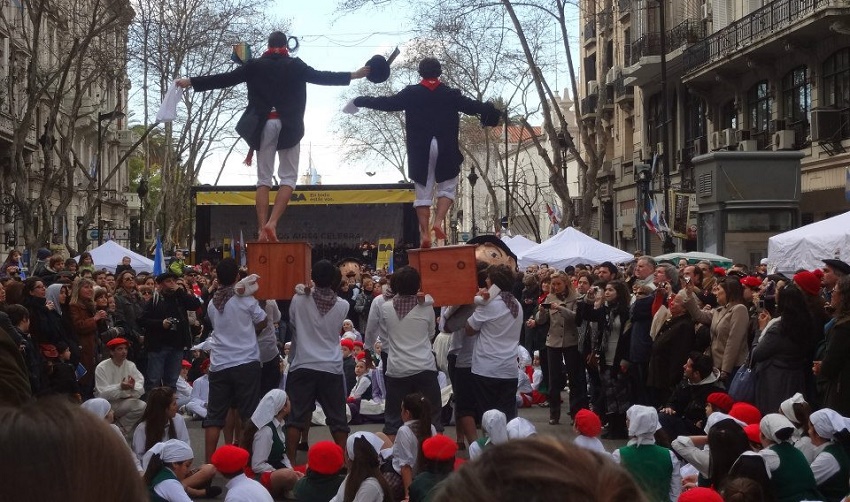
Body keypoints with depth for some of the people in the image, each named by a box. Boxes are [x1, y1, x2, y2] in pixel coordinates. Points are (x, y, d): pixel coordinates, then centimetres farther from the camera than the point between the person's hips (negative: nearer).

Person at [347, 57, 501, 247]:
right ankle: (438, 222, -8)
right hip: (446, 151, 0)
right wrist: (491, 110, 21)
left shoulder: (411, 93, 1)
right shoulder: (451, 94, 2)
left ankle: (424, 233, 1)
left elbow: (387, 103, 0)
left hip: (420, 151, 1)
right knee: (447, 187, 13)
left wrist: (360, 101, 10)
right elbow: (473, 107, 3)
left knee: (423, 192, 6)